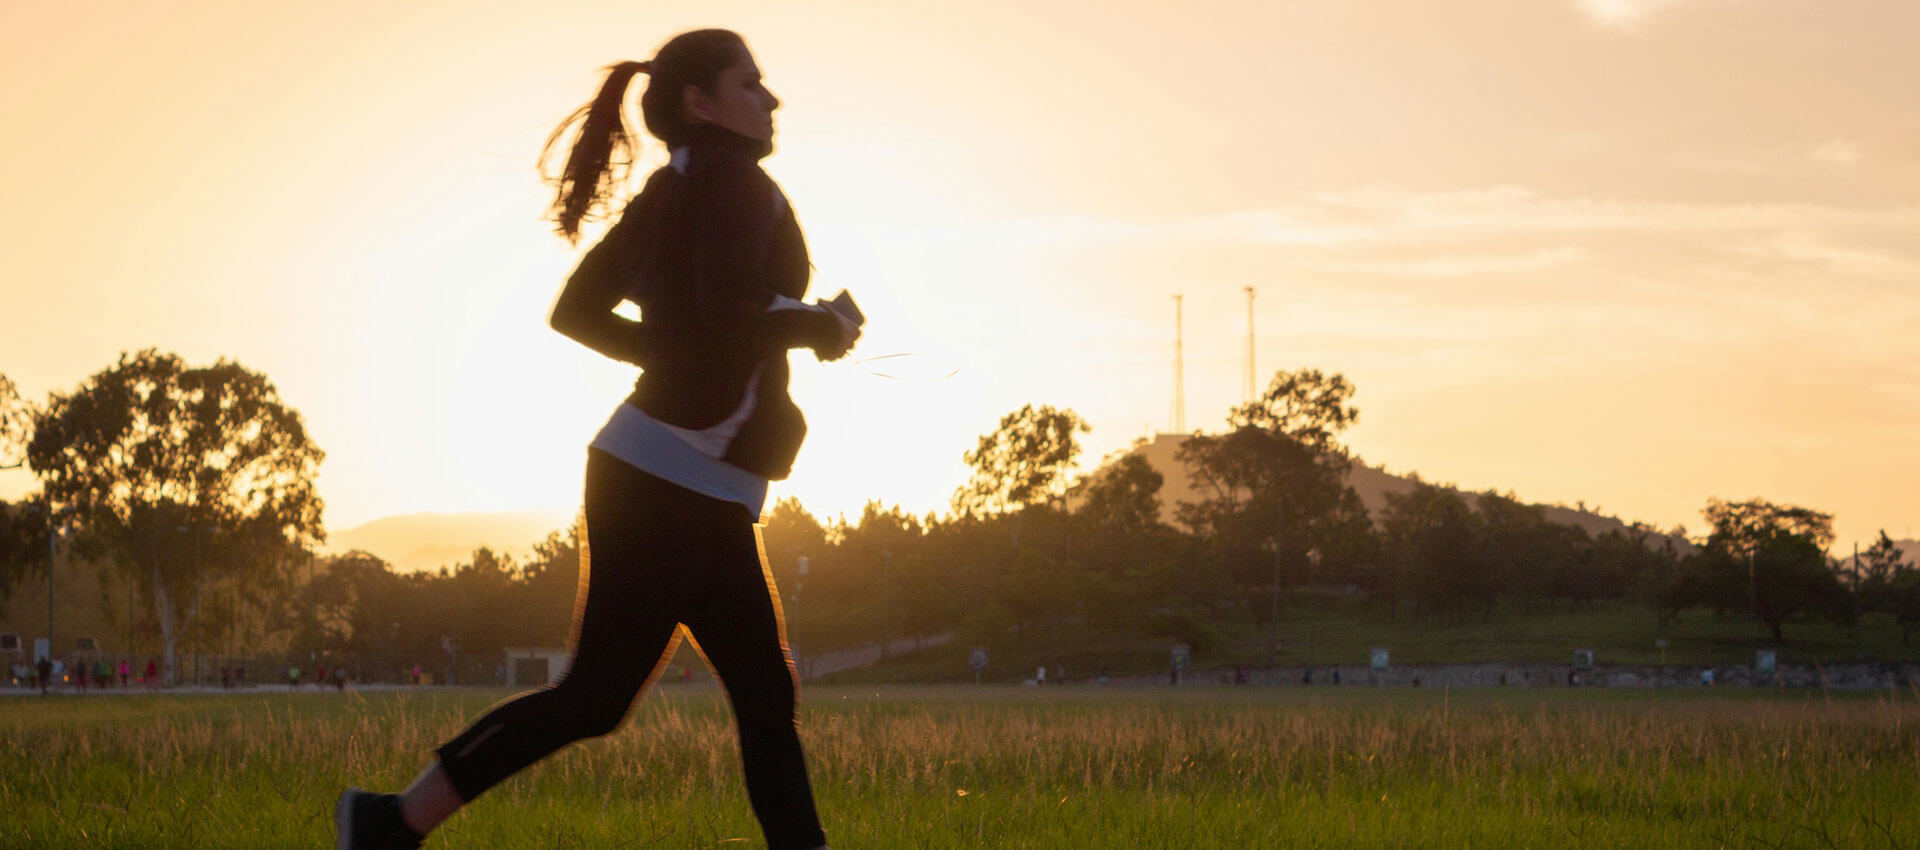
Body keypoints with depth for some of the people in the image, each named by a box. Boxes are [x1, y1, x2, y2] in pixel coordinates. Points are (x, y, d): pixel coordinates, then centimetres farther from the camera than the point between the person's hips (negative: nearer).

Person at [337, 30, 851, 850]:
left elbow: (575, 311, 20)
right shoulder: (734, 179, -10)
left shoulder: (666, 193, 17)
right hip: (673, 478, -10)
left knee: (766, 698, 5)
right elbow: (730, 317, -24)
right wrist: (822, 327, -7)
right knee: (597, 696, -6)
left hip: (701, 496, 10)